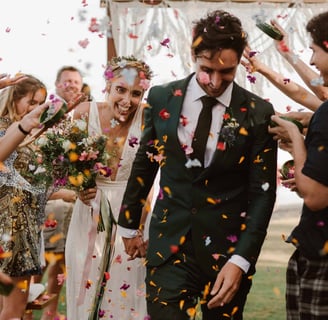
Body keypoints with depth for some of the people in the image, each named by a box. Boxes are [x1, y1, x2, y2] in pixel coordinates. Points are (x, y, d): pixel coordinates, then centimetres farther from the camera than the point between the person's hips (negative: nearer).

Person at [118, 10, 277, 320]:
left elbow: (263, 192, -5)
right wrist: (128, 225, 18)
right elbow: (144, 165, 12)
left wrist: (240, 260, -13)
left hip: (228, 249, 0)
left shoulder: (258, 113, -5)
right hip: (168, 245, 1)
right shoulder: (161, 99, 0)